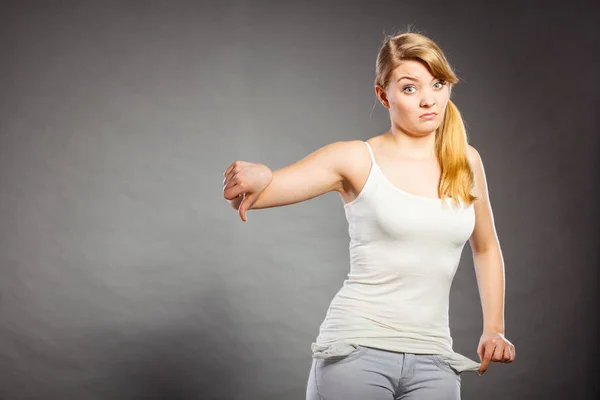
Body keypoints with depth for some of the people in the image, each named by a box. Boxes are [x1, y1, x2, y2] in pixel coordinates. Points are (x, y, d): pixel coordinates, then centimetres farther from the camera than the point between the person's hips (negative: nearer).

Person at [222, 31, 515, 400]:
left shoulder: (465, 161, 8)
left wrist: (494, 327, 14)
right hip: (356, 351, -3)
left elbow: (486, 248, 22)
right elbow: (253, 193, -13)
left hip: (433, 360, 3)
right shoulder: (356, 160, -3)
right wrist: (257, 174, -35)